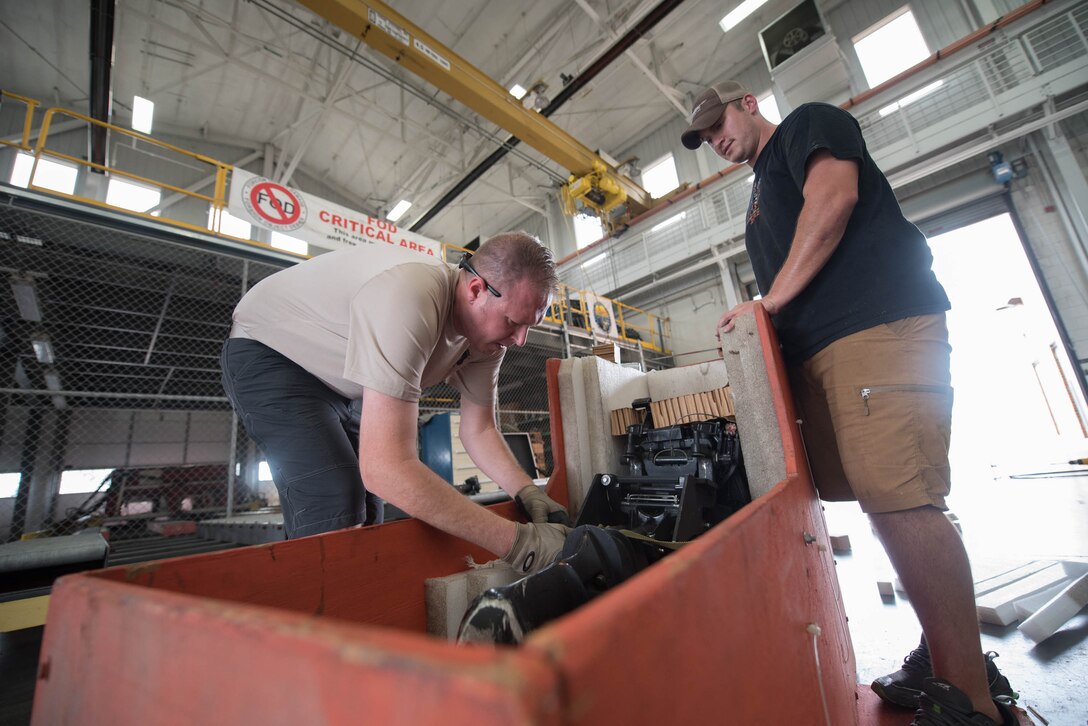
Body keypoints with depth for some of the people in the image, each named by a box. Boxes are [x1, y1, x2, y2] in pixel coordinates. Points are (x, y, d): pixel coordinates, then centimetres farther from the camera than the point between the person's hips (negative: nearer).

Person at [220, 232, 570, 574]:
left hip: (339, 383, 7)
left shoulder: (489, 323, -14)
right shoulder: (410, 300, -42)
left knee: (366, 510, 5)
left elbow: (479, 430, -6)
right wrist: (518, 542, -42)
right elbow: (387, 468, -46)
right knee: (336, 508, -23)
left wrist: (527, 492, -22)